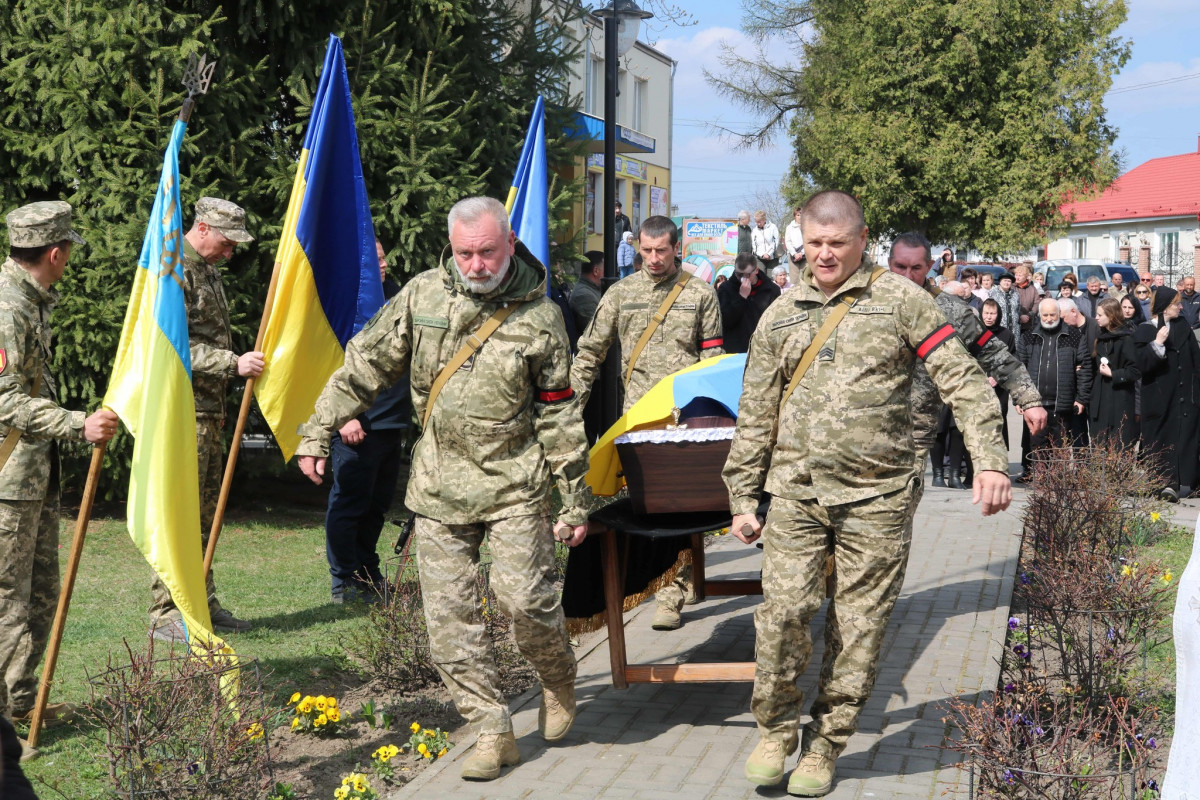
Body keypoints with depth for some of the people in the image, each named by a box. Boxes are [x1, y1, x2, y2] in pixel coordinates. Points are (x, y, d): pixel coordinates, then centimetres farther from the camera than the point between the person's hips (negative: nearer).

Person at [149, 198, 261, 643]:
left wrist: (239, 365, 21)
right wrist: (233, 364, -22)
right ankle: (166, 614, -3)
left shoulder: (207, 271, 18)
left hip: (209, 410, 10)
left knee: (205, 511, 13)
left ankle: (202, 604, 20)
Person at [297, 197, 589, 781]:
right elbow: (365, 365, 9)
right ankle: (493, 733, 9)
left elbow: (560, 416, -1)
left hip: (514, 483, -3)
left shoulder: (538, 317, -5)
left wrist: (575, 503, 0)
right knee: (448, 615, 0)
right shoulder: (423, 295, 1)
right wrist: (317, 431, 6)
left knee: (524, 597, -11)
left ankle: (558, 681, 21)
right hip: (438, 487, 3)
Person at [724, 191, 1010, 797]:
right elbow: (755, 415, 15)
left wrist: (990, 460, -11)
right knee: (782, 611, -9)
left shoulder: (899, 300, 1)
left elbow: (961, 381, -2)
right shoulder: (780, 316, 11)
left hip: (877, 496, -2)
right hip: (797, 491, 2)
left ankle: (825, 746, 16)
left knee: (858, 626, 2)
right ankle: (775, 730, 11)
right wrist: (742, 498, 12)